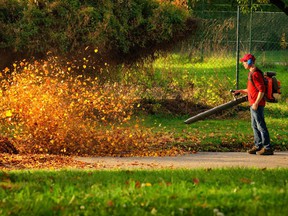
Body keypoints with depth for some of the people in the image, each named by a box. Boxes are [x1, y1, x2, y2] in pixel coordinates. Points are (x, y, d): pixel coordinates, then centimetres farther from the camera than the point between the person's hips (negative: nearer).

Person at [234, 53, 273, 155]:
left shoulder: (256, 74, -17)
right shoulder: (251, 73, 16)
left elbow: (261, 90, -21)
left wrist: (256, 103, -22)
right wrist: (241, 91, 19)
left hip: (257, 104, -11)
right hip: (253, 104, 11)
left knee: (261, 125, -9)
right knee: (255, 125, 15)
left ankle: (267, 148, -7)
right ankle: (258, 146, 22)